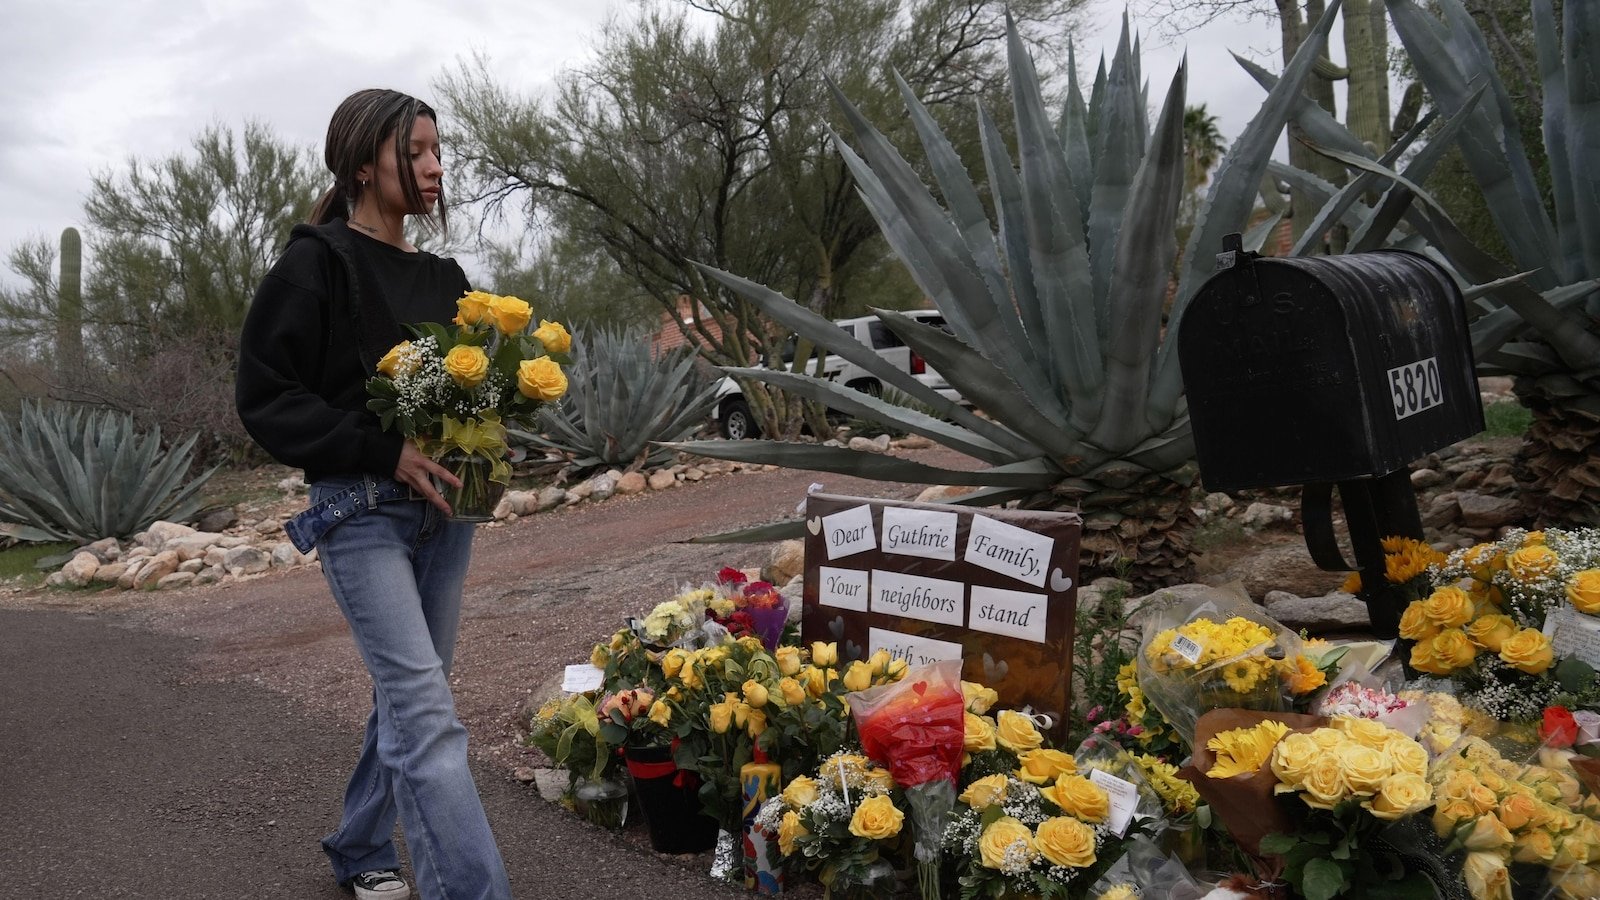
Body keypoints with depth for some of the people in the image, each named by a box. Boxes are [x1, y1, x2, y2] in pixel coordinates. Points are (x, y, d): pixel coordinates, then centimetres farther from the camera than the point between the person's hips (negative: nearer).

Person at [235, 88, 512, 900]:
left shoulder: (441, 277, 12)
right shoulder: (315, 264, -7)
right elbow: (265, 397, -10)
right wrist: (384, 451, -19)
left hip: (443, 508, 7)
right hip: (362, 511, -7)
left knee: (406, 696, 16)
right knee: (427, 713, -13)